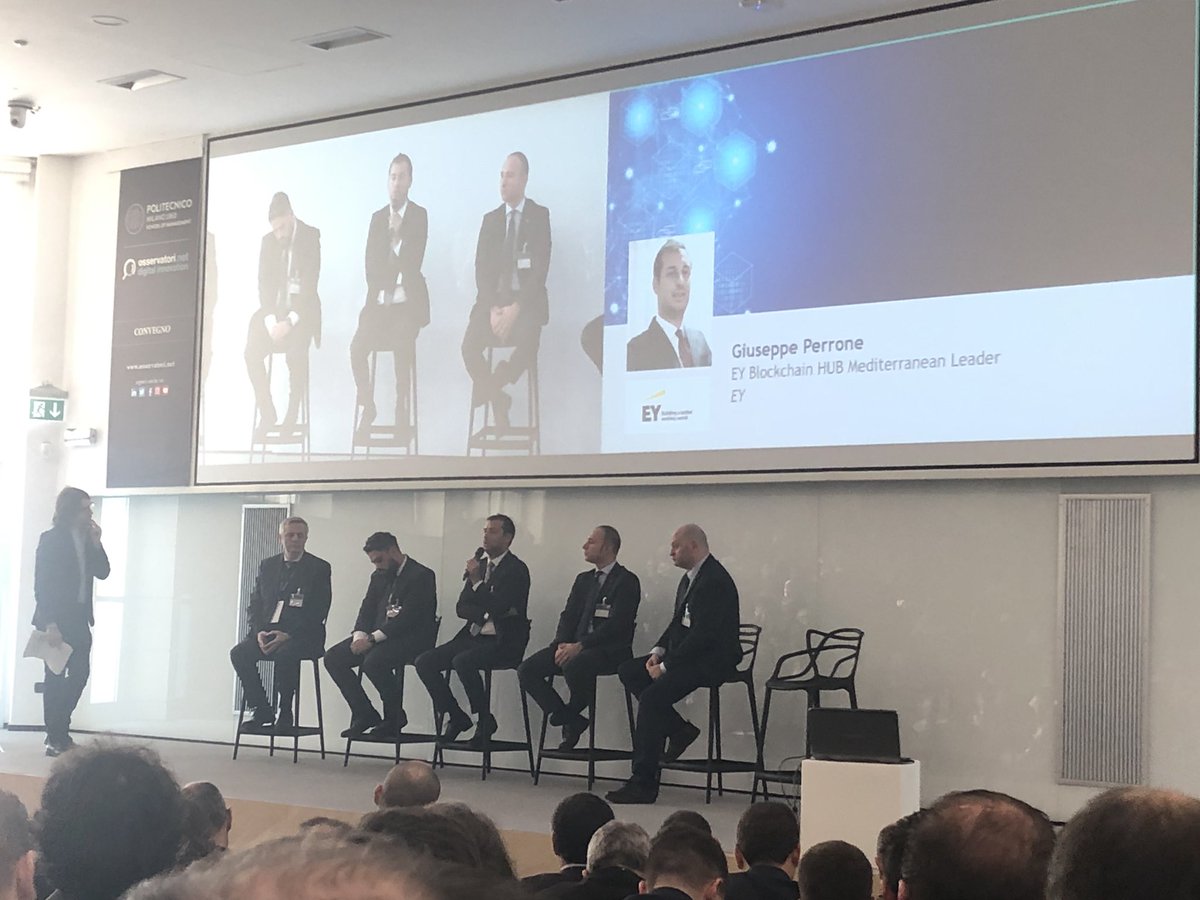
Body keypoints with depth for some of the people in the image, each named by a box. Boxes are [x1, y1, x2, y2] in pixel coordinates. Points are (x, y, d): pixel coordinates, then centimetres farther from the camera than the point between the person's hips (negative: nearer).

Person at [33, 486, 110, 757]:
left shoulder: (88, 540, 11)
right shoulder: (51, 539, -8)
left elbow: (103, 572, 8)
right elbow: (41, 584, -12)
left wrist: (96, 543, -5)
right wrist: (50, 623, -20)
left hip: (79, 619, 6)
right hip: (57, 620, -6)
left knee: (80, 673, 3)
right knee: (55, 677, -1)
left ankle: (59, 732, 16)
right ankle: (56, 739, 3)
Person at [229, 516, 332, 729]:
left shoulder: (319, 568, 1)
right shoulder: (267, 566, 16)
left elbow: (319, 611, -7)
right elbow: (254, 604, 13)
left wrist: (288, 635, -17)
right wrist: (259, 631, -7)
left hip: (301, 635, -5)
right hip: (267, 632, 5)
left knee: (285, 654, -37)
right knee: (239, 653, -22)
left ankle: (285, 713, -18)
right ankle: (261, 709, -10)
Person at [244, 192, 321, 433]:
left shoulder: (311, 237, -5)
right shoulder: (268, 241, 8)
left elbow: (310, 283, -11)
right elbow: (264, 283, 3)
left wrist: (290, 321, -20)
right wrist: (270, 320, -13)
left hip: (301, 310, -4)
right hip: (273, 309, 4)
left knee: (296, 352, -30)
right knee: (252, 352, -19)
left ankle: (293, 415, -15)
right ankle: (267, 413, -9)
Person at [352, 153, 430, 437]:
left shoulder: (419, 215, 1)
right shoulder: (377, 218, 14)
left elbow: (413, 262, -6)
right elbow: (370, 264, 6)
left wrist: (398, 236, -12)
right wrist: (379, 293, -8)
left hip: (407, 300, -4)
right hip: (379, 300, 4)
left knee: (401, 345, -31)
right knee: (357, 347, -19)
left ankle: (402, 411, -19)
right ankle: (367, 406, -2)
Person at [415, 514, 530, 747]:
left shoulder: (517, 570, -8)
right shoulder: (479, 564, 14)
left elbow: (497, 608, -19)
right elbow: (461, 608, 9)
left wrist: (477, 581, -13)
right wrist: (485, 615, -9)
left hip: (504, 642, -7)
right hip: (474, 636, 7)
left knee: (463, 661, -33)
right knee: (424, 662, -10)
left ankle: (485, 720, -13)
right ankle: (456, 718, 3)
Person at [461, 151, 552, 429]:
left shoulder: (539, 215, 4)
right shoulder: (490, 219, 14)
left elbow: (541, 269, -6)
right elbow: (481, 269, 5)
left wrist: (516, 308, -18)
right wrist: (493, 309, -12)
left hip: (526, 302, -3)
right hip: (492, 300, 3)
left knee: (527, 344, -34)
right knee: (469, 347, -24)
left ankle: (491, 387, -9)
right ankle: (498, 401, -3)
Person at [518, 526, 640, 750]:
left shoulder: (627, 581, -4)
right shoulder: (583, 580, 21)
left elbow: (616, 624, -15)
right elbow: (568, 616, 13)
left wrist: (580, 646, -23)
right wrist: (561, 645, -8)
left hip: (610, 650, -7)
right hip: (574, 647, 7)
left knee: (574, 666, -39)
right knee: (527, 670, -13)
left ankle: (572, 713, -7)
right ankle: (570, 721, -6)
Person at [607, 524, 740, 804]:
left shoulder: (716, 581, -19)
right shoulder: (690, 578, 14)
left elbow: (703, 634, -24)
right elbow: (678, 622, 19)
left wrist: (666, 665, -21)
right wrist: (658, 651, 2)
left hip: (711, 661, -11)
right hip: (685, 655, 11)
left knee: (652, 697, -24)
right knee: (628, 671, 2)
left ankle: (643, 783, -19)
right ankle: (679, 730, 3)